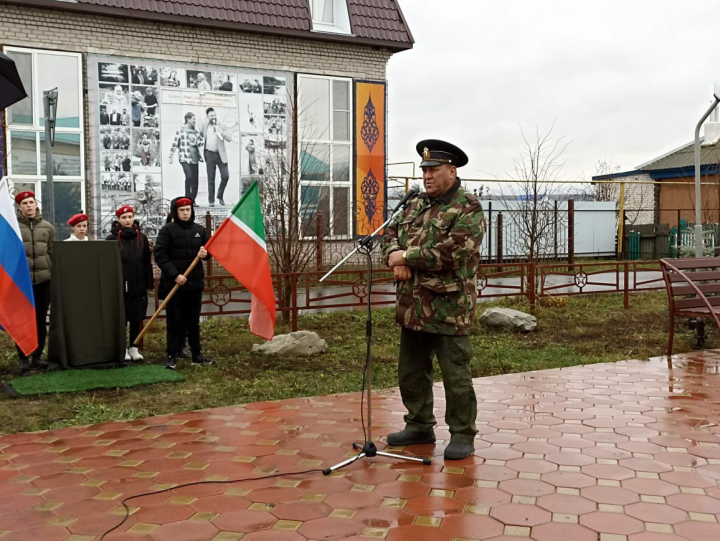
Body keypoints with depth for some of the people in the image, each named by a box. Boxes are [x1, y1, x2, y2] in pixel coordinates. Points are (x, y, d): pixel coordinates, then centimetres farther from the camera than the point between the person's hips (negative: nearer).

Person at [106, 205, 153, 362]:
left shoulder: (141, 237, 6)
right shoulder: (112, 238, -3)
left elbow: (147, 262, 8)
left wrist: (149, 283, 5)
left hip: (138, 286, 3)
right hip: (119, 286, -3)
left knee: (137, 318, 9)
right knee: (121, 318, 5)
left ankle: (134, 348, 20)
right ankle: (123, 349, 17)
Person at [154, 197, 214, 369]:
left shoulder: (199, 230, 8)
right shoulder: (167, 230, -5)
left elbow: (209, 249, 19)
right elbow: (159, 255, -10)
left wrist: (205, 254, -6)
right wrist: (175, 275, -18)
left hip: (195, 283, 4)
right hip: (174, 283, -4)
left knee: (194, 321, 11)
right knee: (175, 321, 1)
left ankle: (197, 354, 18)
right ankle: (172, 356, 8)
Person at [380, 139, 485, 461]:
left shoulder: (468, 208, -9)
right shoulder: (415, 205, 15)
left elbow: (453, 251, -22)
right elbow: (391, 235, 15)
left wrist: (407, 256, -15)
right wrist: (395, 257, -9)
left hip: (449, 308, -8)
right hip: (412, 306, 8)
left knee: (455, 374, 1)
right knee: (411, 371, 16)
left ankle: (463, 435, 15)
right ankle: (419, 426, 32)